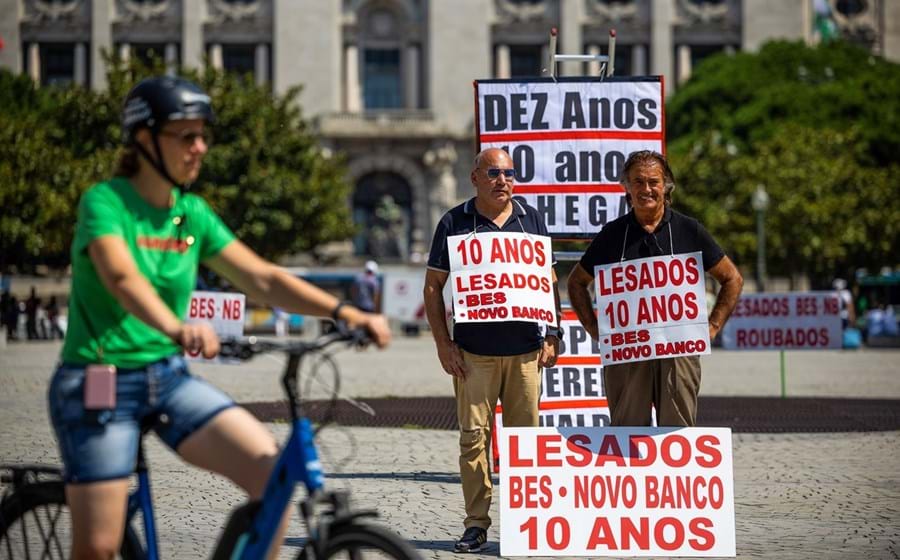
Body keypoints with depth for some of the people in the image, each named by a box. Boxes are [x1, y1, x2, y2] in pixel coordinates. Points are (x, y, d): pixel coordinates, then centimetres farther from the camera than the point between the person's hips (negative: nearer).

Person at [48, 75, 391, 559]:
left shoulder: (192, 213, 6)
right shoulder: (105, 202, -13)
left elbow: (263, 279, 0)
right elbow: (122, 278, -32)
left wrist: (346, 313, -14)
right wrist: (177, 329, -51)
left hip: (167, 378, 5)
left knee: (272, 472, -18)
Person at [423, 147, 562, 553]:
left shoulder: (531, 219, 11)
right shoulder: (455, 222, 3)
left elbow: (549, 281, 15)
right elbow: (433, 286, 4)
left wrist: (553, 336, 6)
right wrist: (443, 344, -3)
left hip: (525, 349, 2)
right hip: (473, 350, -2)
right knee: (473, 436, -2)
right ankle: (476, 523, 4)